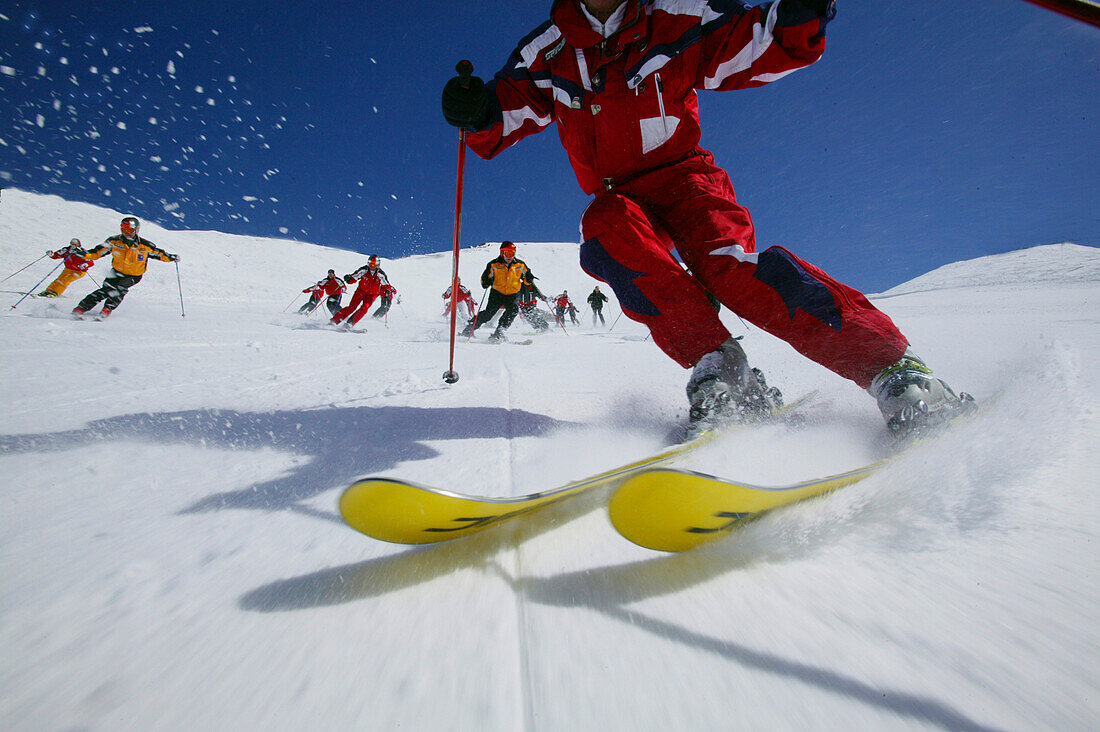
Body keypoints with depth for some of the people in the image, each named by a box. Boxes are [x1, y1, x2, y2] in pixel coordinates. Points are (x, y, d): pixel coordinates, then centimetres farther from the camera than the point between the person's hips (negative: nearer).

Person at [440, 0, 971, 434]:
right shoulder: (547, 52, 10)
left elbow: (760, 46, 2)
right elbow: (505, 115, 8)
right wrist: (477, 114, -14)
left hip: (681, 175, -2)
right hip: (616, 197, 3)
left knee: (727, 263, -32)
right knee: (606, 227, -34)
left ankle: (896, 372, -29)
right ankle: (719, 370, -37)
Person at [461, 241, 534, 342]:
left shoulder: (520, 265, -2)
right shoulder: (494, 265, -6)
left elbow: (526, 279, 9)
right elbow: (484, 279, -1)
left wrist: (529, 279, -15)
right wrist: (486, 282, -24)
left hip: (512, 295, 2)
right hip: (497, 293, -1)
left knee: (513, 309, -27)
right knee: (488, 313, -12)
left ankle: (499, 332, -21)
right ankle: (470, 328, 9)